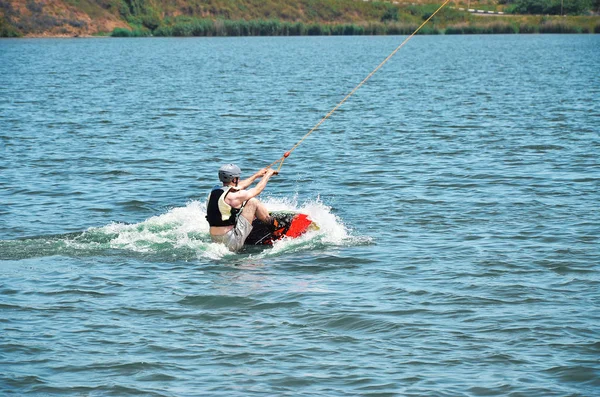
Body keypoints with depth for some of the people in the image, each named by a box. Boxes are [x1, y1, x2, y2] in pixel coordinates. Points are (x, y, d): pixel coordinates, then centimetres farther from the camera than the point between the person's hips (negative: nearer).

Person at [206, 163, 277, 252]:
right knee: (253, 202, -1)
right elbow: (257, 190, 1)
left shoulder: (214, 192, 7)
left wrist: (257, 175, 35)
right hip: (233, 243, -8)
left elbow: (240, 186, 25)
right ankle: (272, 224, 17)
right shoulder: (232, 196, -17)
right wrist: (267, 175, 18)